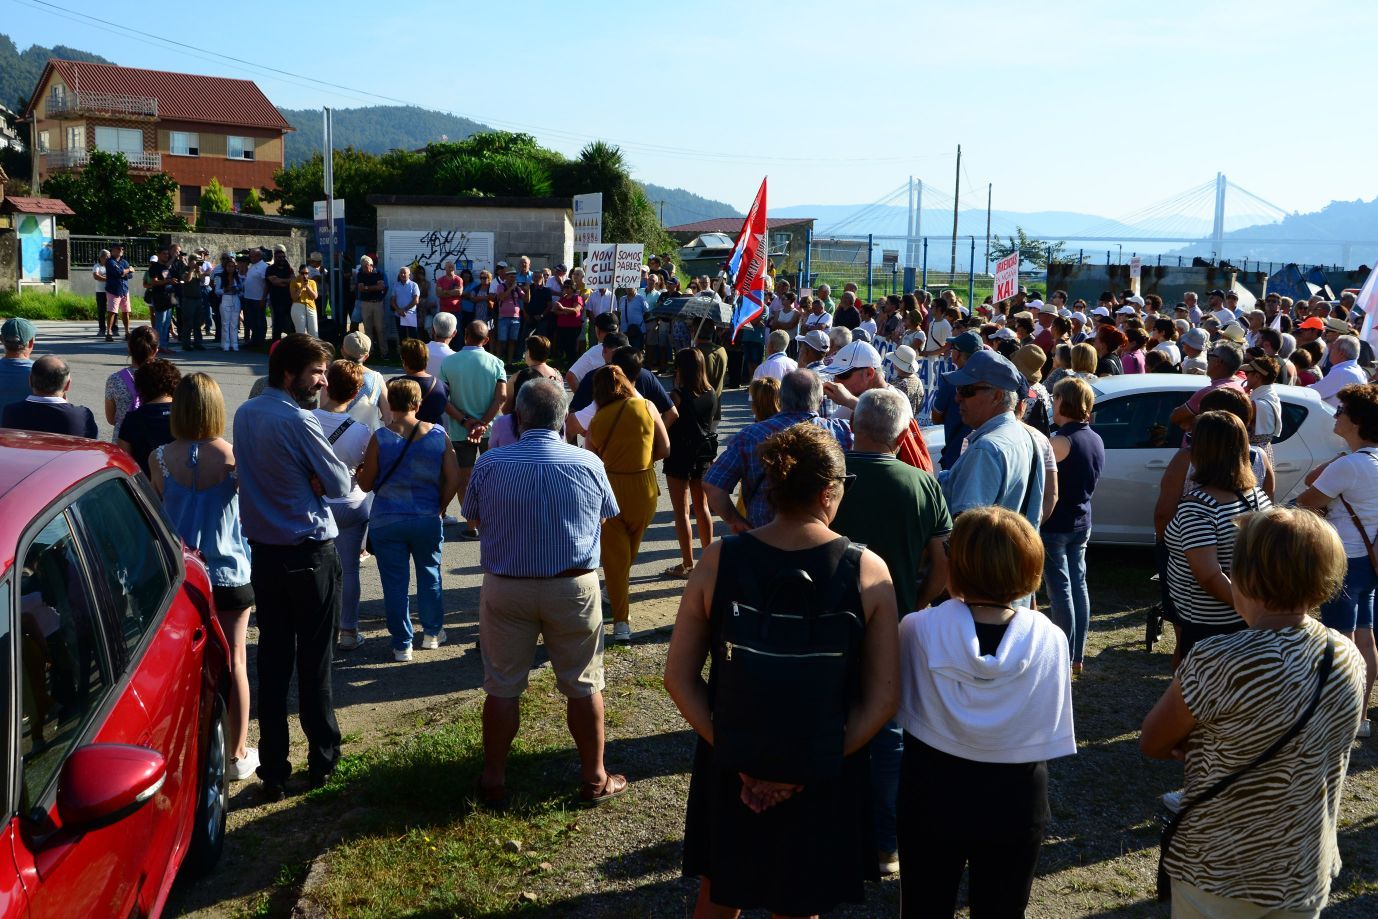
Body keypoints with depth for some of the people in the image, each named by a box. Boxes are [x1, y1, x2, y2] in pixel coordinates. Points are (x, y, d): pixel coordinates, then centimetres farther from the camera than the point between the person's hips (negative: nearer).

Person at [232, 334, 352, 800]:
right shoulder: (299, 421, -18)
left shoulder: (245, 413, 6)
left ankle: (273, 770, 14)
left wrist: (307, 481, 1)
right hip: (310, 554, -6)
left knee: (272, 661, 9)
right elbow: (341, 485, -14)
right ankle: (322, 758, 19)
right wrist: (319, 482, 2)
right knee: (314, 661, 6)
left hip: (263, 550, 6)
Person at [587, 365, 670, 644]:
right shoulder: (646, 407, -5)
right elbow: (664, 449, -3)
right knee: (630, 550, 22)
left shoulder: (596, 422, -6)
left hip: (610, 488, -2)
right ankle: (620, 595, 42)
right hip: (644, 487, 2)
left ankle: (621, 619, 0)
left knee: (614, 553, 6)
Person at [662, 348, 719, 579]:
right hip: (704, 455, 6)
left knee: (681, 511, 4)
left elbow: (666, 424, -13)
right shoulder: (711, 394, -2)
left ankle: (687, 564, 7)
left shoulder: (678, 395, -19)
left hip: (680, 456, -6)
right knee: (702, 506, 20)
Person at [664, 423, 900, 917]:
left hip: (730, 772, 1)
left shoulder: (719, 560, -13)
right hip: (824, 783, -1)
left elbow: (679, 678, -10)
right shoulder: (868, 571, -15)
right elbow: (883, 698, -14)